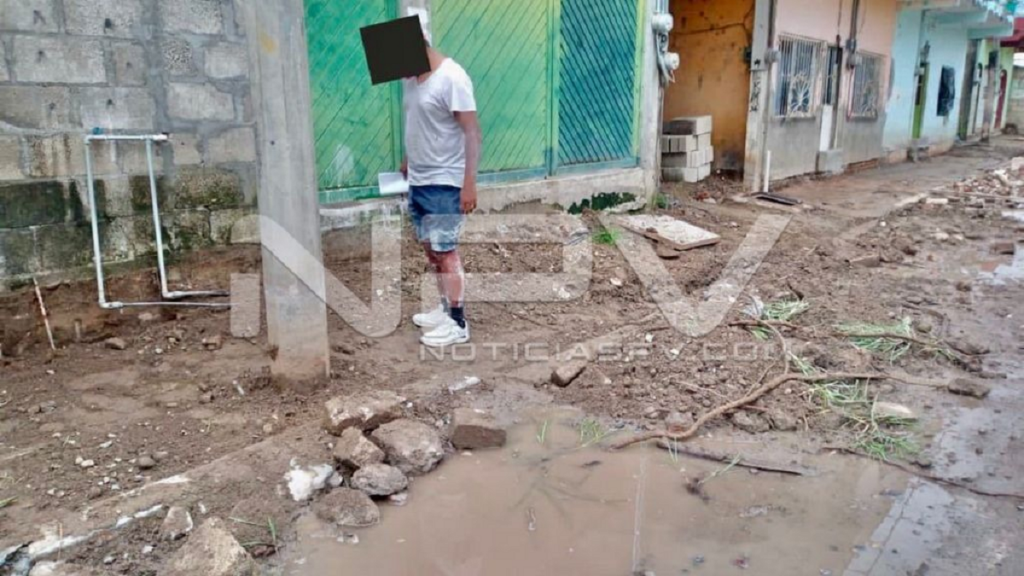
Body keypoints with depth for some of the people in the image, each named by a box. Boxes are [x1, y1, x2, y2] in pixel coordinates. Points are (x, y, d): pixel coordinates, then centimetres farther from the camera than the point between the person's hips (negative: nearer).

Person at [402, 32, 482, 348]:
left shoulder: (451, 78, -18)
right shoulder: (412, 78, 8)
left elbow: (472, 133, -20)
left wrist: (469, 183, -24)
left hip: (444, 182, -9)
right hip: (418, 180, 9)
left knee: (445, 250, -5)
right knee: (430, 248, 14)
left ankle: (458, 323, 4)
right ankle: (446, 307, 28)